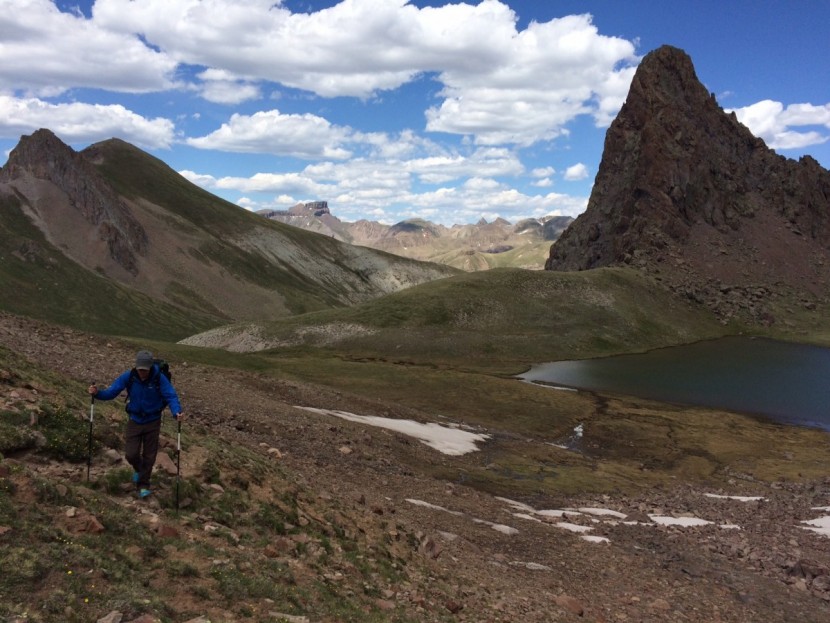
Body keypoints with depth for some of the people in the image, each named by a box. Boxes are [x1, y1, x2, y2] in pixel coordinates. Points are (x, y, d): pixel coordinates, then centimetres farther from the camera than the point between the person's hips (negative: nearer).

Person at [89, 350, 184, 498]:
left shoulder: (159, 378, -20)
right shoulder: (129, 377, -16)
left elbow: (171, 396, -25)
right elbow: (112, 391, -15)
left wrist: (176, 412, -43)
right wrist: (97, 393, -35)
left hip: (153, 422, -1)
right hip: (135, 421, 1)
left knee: (149, 456, 4)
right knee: (131, 454, -3)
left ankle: (143, 486, 22)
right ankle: (138, 469, 33)